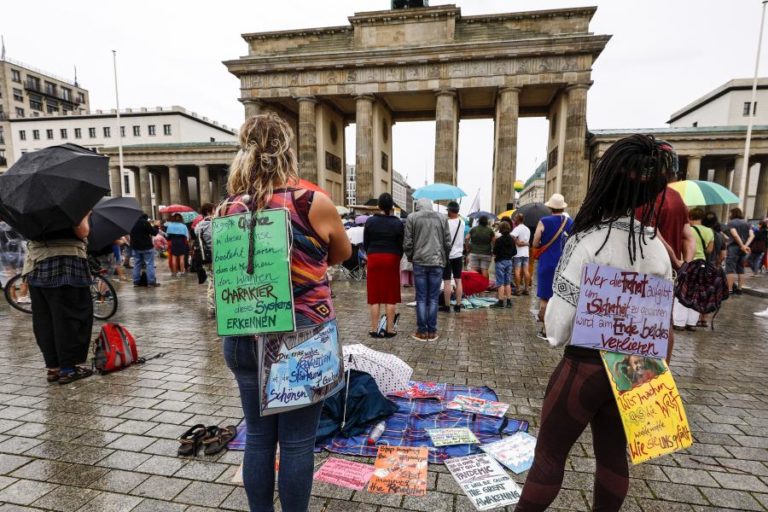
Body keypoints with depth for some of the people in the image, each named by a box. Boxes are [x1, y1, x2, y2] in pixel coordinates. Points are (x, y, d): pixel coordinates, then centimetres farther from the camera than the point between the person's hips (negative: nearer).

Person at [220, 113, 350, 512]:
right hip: (303, 337, -4)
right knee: (297, 441, 12)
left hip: (245, 337, 4)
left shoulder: (230, 209, -1)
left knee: (257, 436, 19)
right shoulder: (314, 204, -12)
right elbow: (343, 254, 6)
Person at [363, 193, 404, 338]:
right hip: (392, 259, 0)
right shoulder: (398, 223, -2)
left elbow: (365, 243, 4)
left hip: (374, 259, 0)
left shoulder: (370, 221, -1)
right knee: (390, 296, 6)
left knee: (375, 295, 5)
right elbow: (401, 244, 2)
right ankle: (390, 329, 10)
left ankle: (374, 329, 8)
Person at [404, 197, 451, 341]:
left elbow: (407, 242, -1)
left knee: (421, 298, 5)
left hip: (419, 262, -1)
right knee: (433, 298, 6)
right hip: (437, 262, 1)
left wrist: (411, 256, 15)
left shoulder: (412, 217, 2)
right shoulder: (442, 218, 8)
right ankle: (432, 331, 10)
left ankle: (422, 331, 9)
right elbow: (447, 243, 8)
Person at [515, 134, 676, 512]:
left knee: (549, 455, 10)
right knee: (613, 456, 21)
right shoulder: (658, 247, -2)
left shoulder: (590, 241, -21)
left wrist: (555, 337, 3)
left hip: (585, 366, -6)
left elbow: (560, 324, -20)